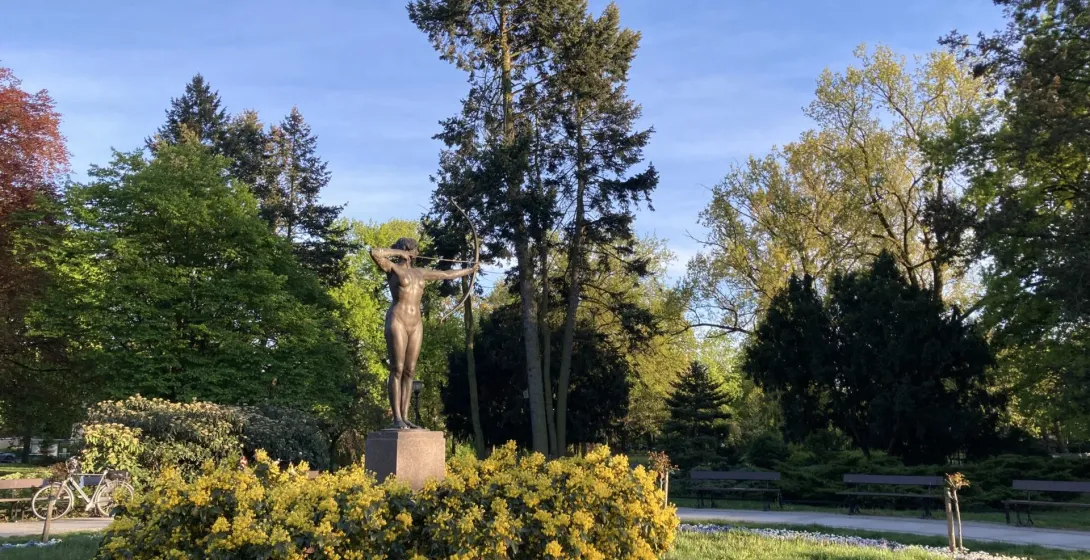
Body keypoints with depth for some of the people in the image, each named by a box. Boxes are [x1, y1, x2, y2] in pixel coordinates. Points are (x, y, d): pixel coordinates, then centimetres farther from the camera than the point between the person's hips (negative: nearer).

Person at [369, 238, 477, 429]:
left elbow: (447, 274, 31)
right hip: (397, 322, -6)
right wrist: (399, 253, -5)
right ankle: (397, 418, -9)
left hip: (416, 325, 7)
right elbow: (374, 252, -18)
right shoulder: (392, 268, 1)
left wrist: (469, 270, 40)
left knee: (409, 372, 3)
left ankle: (405, 418, 4)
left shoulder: (420, 273, 19)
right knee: (397, 370, -8)